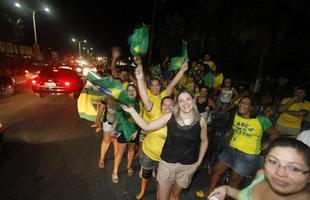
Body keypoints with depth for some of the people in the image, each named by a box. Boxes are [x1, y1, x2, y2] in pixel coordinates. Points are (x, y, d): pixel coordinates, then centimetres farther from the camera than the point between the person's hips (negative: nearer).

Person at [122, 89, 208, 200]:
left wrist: (199, 161, 5)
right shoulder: (170, 117, -12)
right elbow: (147, 126, -10)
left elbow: (204, 141, 7)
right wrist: (131, 110, -14)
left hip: (188, 166, 1)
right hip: (167, 163, 0)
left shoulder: (201, 121, -10)